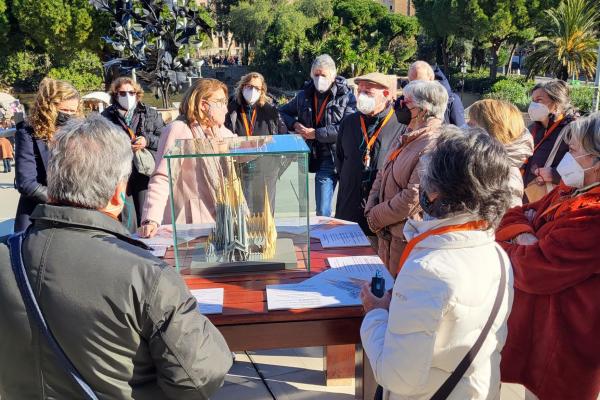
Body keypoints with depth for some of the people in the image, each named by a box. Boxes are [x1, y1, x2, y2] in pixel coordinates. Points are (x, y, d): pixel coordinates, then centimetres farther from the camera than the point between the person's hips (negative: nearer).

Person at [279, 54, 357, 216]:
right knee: (322, 212, 5)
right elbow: (282, 112, 23)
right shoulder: (304, 95, 10)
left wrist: (316, 133, -15)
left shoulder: (346, 96, -5)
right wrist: (294, 124, 0)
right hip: (325, 160, 4)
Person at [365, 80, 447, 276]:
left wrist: (376, 217, -13)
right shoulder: (406, 138, 8)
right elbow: (383, 175, 13)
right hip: (387, 233, 9)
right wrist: (371, 210, -1)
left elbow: (412, 199, -25)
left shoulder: (434, 147, -23)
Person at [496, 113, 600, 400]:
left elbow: (531, 270, -27)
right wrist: (523, 236, -14)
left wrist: (504, 246, -7)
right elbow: (517, 215, 8)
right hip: (537, 321, 9)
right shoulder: (570, 191, 5)